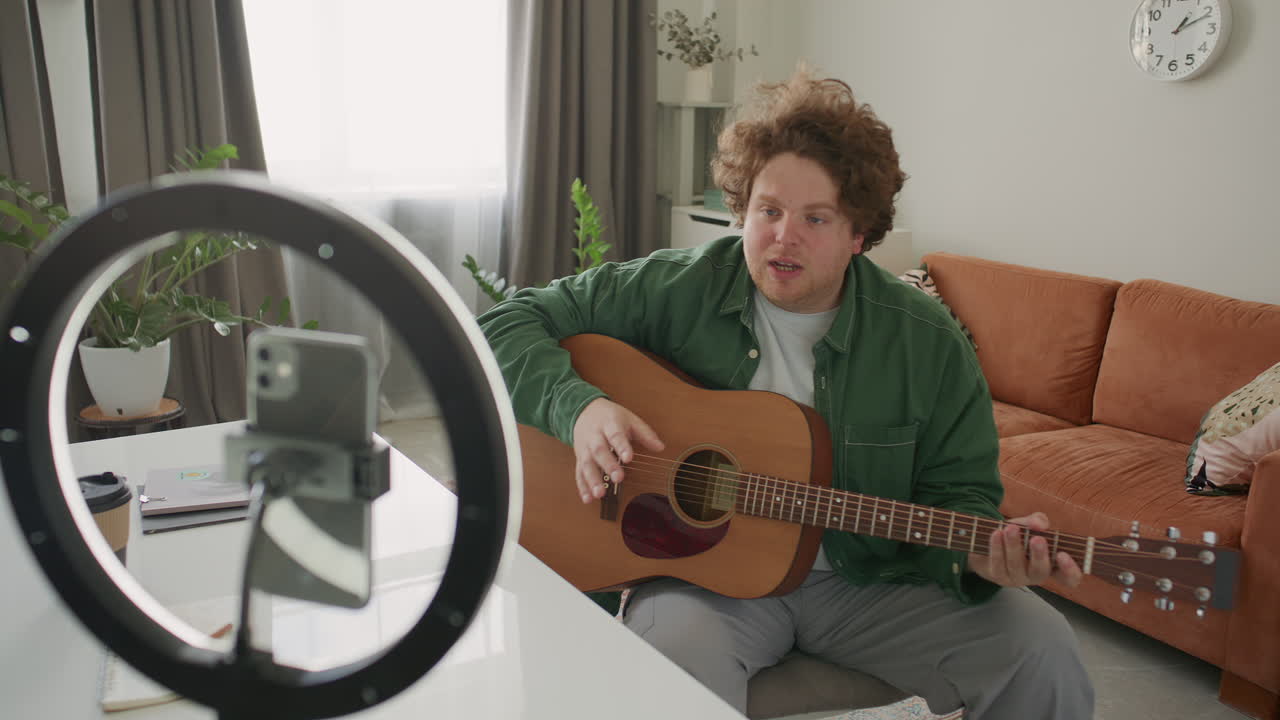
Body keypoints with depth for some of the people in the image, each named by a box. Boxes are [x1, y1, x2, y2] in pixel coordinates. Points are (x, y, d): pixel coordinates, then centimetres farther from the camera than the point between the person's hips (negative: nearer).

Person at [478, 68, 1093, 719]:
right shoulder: (676, 292, -7)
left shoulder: (927, 343, -3)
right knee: (678, 647, -36)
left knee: (1042, 653, -14)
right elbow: (505, 323, -4)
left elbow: (956, 490, 2)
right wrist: (580, 407, -23)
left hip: (863, 579, 3)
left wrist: (978, 555, -21)